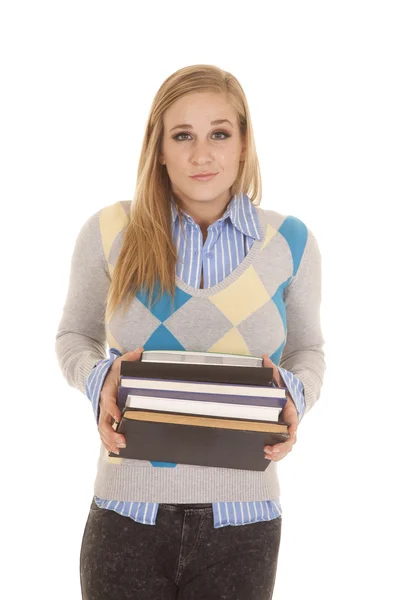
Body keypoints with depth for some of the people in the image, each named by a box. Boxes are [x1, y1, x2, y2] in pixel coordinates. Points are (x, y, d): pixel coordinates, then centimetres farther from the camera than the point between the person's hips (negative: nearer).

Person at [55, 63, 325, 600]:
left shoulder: (290, 242, -1)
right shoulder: (109, 232, -2)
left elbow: (308, 350, 12)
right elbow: (74, 335, 11)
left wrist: (295, 395, -9)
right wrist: (98, 378, -10)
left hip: (242, 518, 1)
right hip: (128, 513, 0)